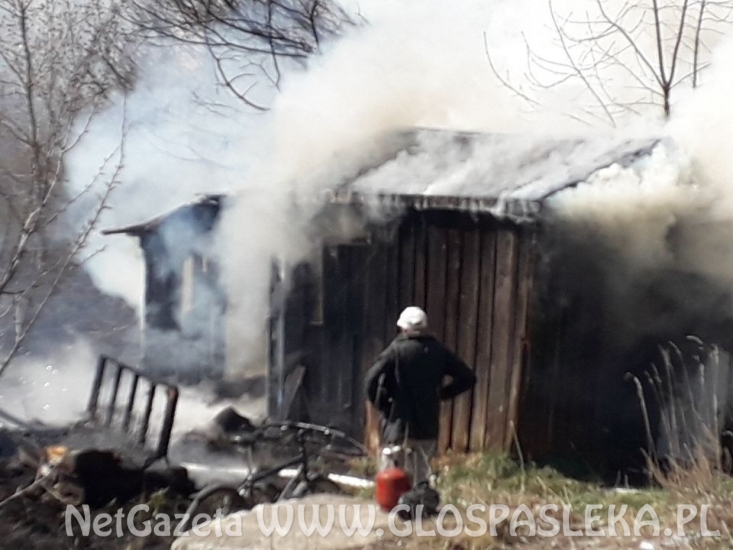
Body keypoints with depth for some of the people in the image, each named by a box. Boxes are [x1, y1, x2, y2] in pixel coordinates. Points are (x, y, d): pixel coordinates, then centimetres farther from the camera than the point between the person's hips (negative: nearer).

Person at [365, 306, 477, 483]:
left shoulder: (397, 350, -8)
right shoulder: (439, 351, 4)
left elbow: (372, 378, -20)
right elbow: (468, 378, 5)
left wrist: (380, 403, -5)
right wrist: (442, 393, 11)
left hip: (400, 424, -4)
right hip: (428, 426, 4)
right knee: (422, 477, 15)